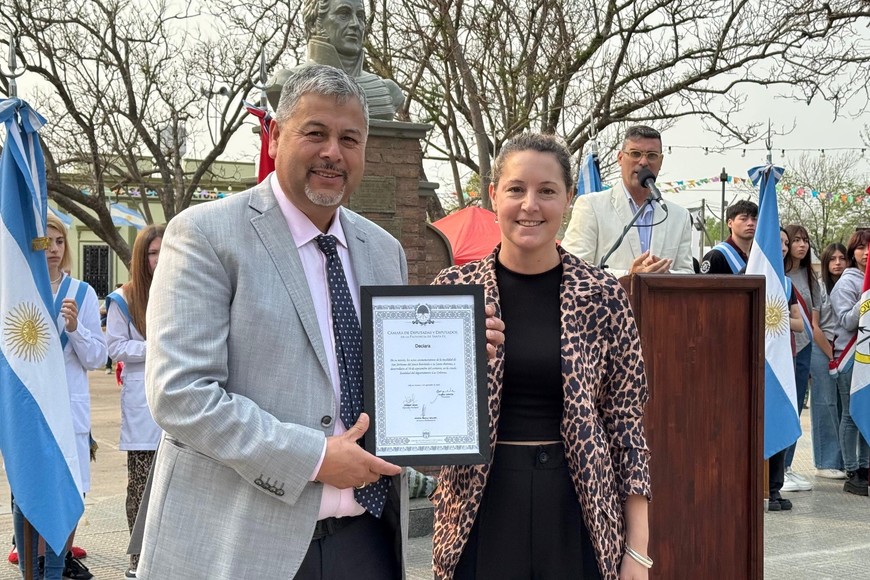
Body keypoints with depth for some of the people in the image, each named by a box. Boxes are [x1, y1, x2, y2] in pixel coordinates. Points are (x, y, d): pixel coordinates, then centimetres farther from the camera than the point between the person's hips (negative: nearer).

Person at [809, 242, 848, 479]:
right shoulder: (819, 287, -2)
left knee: (844, 406, 3)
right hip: (822, 351, -4)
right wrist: (832, 357, -6)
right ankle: (826, 463, 0)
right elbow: (814, 327, -6)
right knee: (825, 406, -4)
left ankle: (844, 461, 9)